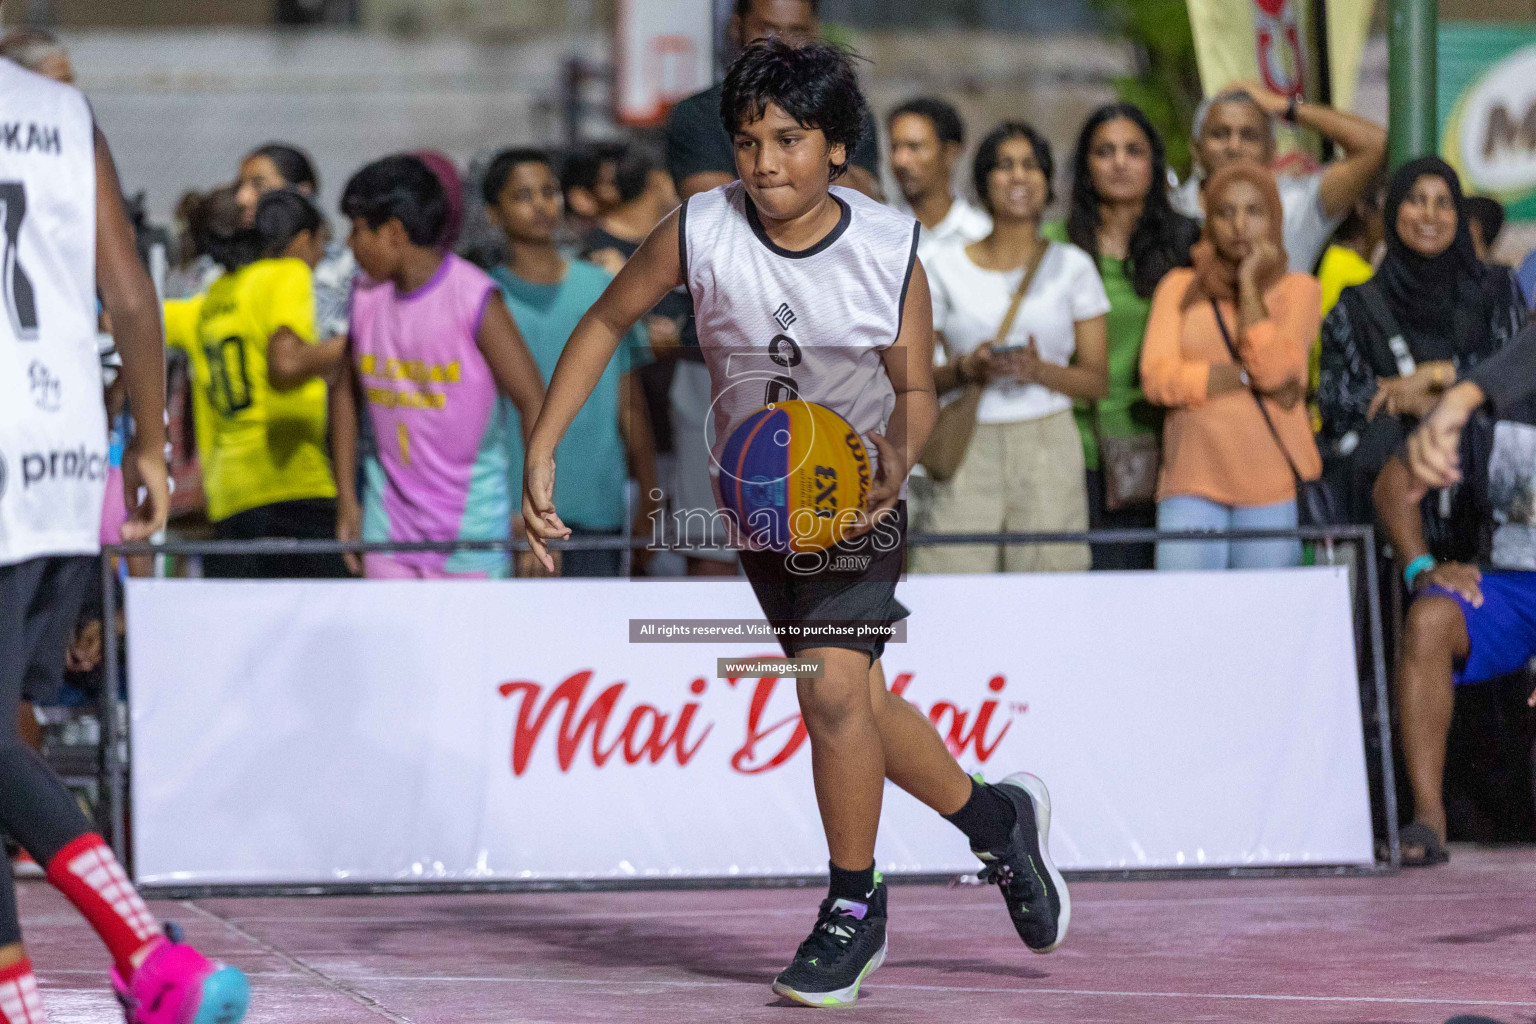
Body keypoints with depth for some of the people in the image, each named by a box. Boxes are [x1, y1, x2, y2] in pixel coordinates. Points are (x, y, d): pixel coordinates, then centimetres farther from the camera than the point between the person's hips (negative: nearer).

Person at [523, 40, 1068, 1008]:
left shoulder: (891, 250, -20)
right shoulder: (699, 232, -18)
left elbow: (916, 390, -9)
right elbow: (605, 324, -5)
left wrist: (895, 461, -30)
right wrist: (542, 451, -12)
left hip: (857, 496, -3)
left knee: (833, 685, -20)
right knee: (854, 706, 11)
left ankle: (854, 908, -2)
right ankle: (996, 819, 36)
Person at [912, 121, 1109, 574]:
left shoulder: (1071, 265, 10)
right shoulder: (944, 266, 10)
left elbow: (1097, 380, 8)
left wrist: (1041, 370, -11)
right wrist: (964, 369, -11)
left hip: (1048, 444, 0)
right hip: (967, 448, 0)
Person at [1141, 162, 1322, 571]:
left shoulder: (1297, 289, 8)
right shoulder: (1179, 287, 13)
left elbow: (1273, 368, -10)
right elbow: (1157, 379, -1)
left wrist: (1249, 284, -4)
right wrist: (1247, 376, -8)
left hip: (1273, 487, -1)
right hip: (1193, 482, 1)